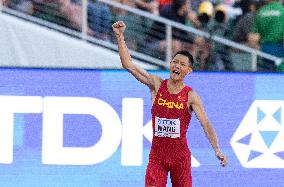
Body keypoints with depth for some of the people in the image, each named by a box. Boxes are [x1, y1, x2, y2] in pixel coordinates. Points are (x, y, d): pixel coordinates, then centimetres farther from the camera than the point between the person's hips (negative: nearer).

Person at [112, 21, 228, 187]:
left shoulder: (191, 96, -5)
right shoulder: (157, 84, 0)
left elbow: (205, 123, -13)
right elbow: (128, 64, -4)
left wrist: (217, 150, -26)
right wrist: (120, 37, -12)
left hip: (180, 155, -1)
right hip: (157, 154, 1)